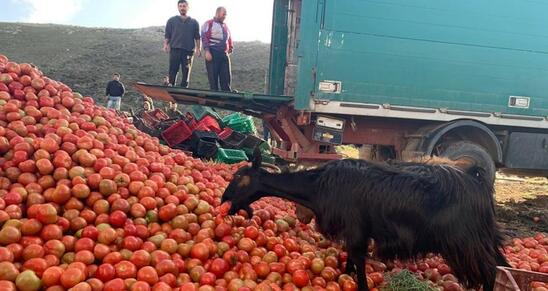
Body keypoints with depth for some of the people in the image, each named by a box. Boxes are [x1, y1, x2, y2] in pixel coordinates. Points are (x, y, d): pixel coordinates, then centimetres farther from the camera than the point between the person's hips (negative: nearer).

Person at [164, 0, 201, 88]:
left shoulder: (194, 22, 14)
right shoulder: (172, 20, 13)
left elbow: (197, 37, 10)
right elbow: (167, 35, 9)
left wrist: (198, 48, 1)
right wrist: (165, 44, -5)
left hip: (189, 51, 1)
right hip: (175, 49, 0)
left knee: (186, 72, 0)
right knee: (173, 71, -3)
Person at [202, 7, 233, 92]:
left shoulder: (225, 26, 22)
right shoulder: (209, 24, 3)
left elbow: (229, 39, 27)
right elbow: (204, 37, -7)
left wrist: (230, 49, 15)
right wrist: (207, 51, -16)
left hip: (224, 54, 6)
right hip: (213, 53, -6)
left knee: (226, 77, 2)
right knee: (213, 77, -2)